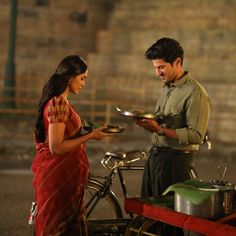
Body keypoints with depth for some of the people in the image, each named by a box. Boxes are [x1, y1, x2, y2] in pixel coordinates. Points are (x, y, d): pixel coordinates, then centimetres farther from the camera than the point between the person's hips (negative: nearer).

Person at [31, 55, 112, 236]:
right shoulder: (59, 104, -19)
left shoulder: (58, 101, 12)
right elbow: (56, 147, -23)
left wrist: (90, 132, 12)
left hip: (64, 173, 10)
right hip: (59, 175, -10)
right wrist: (90, 136, -17)